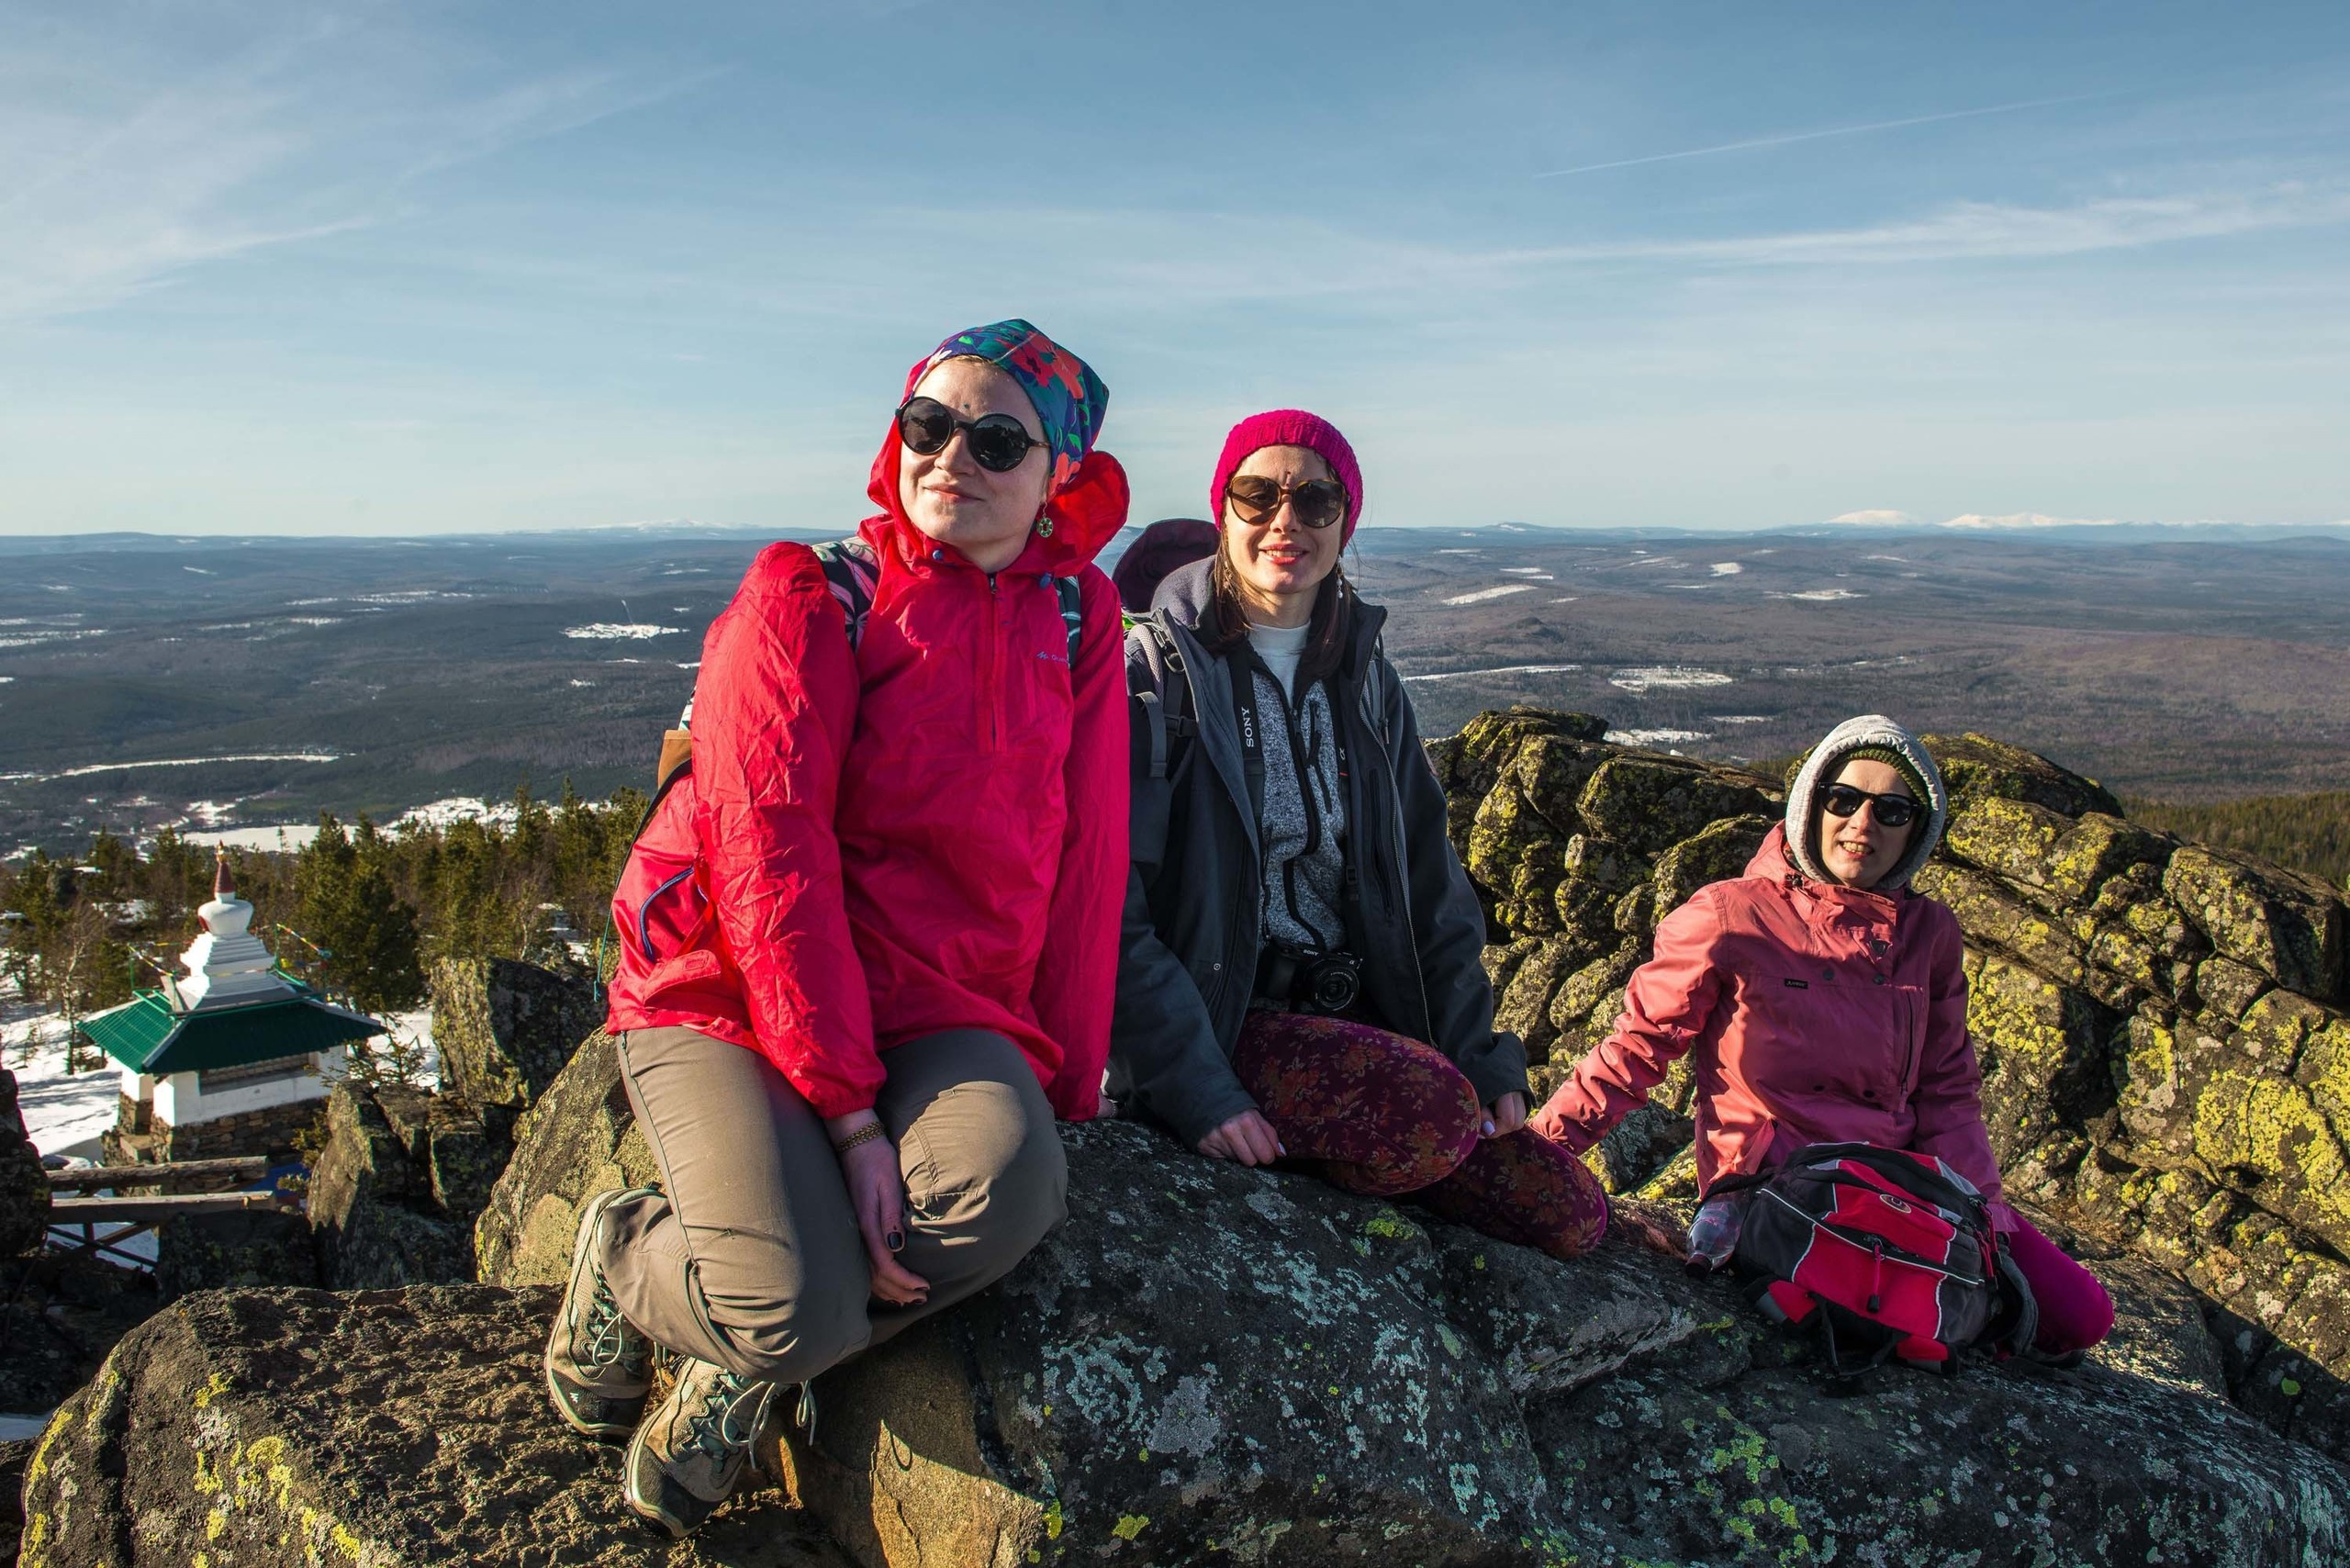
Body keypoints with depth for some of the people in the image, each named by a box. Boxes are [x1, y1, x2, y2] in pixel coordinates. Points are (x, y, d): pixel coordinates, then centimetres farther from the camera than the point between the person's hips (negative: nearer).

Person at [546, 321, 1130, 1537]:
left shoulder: (1075, 615, 7)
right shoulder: (808, 596, -6)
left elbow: (1083, 855, 6)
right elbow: (768, 852, -14)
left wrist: (1065, 1079, -1)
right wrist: (848, 1115, -20)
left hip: (930, 1010, 4)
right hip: (729, 991, -3)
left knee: (1011, 1184, -31)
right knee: (802, 1310, -26)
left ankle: (740, 1374, -3)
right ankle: (626, 1263, 11)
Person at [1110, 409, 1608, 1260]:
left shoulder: (1363, 677, 11)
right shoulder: (1158, 669, -8)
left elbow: (1429, 882, 14)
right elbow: (1112, 906, -15)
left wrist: (1481, 1051, 6)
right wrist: (1194, 1086, -23)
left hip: (1356, 1012, 7)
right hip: (1220, 1023, -6)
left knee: (1570, 1211, -4)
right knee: (1440, 1113, -31)